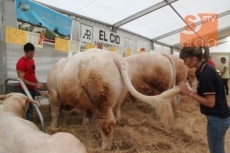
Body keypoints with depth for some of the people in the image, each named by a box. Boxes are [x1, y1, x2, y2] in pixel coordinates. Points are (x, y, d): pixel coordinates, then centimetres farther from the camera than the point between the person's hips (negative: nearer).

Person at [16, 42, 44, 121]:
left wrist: (37, 82, 2)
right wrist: (35, 85, -22)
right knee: (28, 109, -7)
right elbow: (21, 80, -19)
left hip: (32, 88, 8)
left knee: (30, 107, 16)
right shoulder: (21, 62, -16)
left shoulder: (32, 60, 10)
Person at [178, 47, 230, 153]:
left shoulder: (206, 74, -26)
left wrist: (188, 92, -21)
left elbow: (210, 102, -24)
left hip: (217, 118, -9)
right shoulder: (204, 70, 3)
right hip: (219, 116, 9)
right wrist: (188, 91, -2)